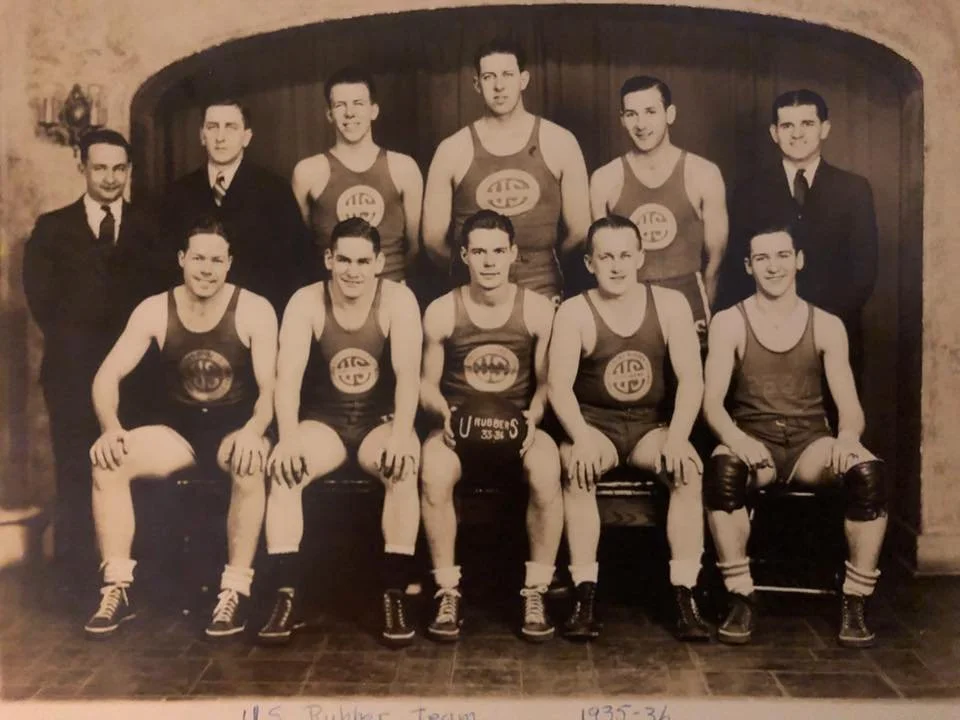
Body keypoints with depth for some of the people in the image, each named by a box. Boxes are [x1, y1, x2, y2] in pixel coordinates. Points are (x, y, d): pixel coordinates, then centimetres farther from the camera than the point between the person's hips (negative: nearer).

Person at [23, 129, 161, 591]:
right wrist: (69, 340, -5)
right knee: (75, 477, -1)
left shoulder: (148, 228, 12)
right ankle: (75, 579, 6)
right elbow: (39, 294, 2)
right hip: (73, 370, 0)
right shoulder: (52, 228, 11)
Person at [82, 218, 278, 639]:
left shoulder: (254, 311, -9)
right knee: (107, 460, -22)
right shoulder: (155, 311, -1)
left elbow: (270, 387, -14)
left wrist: (253, 430, -36)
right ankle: (118, 589, -14)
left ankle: (236, 590, -25)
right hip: (178, 430, 3)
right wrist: (111, 428, -25)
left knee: (250, 467, -37)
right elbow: (108, 375, -5)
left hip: (235, 428, -3)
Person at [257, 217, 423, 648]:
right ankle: (287, 597, -23)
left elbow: (408, 374, -18)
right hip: (324, 421, 1)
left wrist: (401, 435, -34)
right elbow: (288, 377, -16)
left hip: (380, 420, -1)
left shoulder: (398, 300, -9)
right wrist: (289, 438, -32)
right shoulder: (306, 302, -7)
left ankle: (395, 596, -23)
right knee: (284, 468, -28)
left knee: (403, 468, -32)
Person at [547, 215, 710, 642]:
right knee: (577, 470, -33)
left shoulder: (670, 305, -1)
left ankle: (685, 598, -24)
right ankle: (585, 596, -28)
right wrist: (581, 438, -33)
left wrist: (677, 436, -24)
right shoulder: (574, 312, -5)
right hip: (594, 424, -1)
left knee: (688, 469, -28)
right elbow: (559, 386, -15)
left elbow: (691, 379, -8)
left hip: (651, 425, 1)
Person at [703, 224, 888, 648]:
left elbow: (850, 405, 3)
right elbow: (712, 401, -5)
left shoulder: (827, 326, 10)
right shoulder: (728, 323, 5)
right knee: (723, 468, -36)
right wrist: (736, 438, -28)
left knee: (870, 472, -30)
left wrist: (848, 434, -23)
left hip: (812, 442, 2)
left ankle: (854, 605, -16)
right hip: (752, 441, -1)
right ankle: (741, 602, -23)